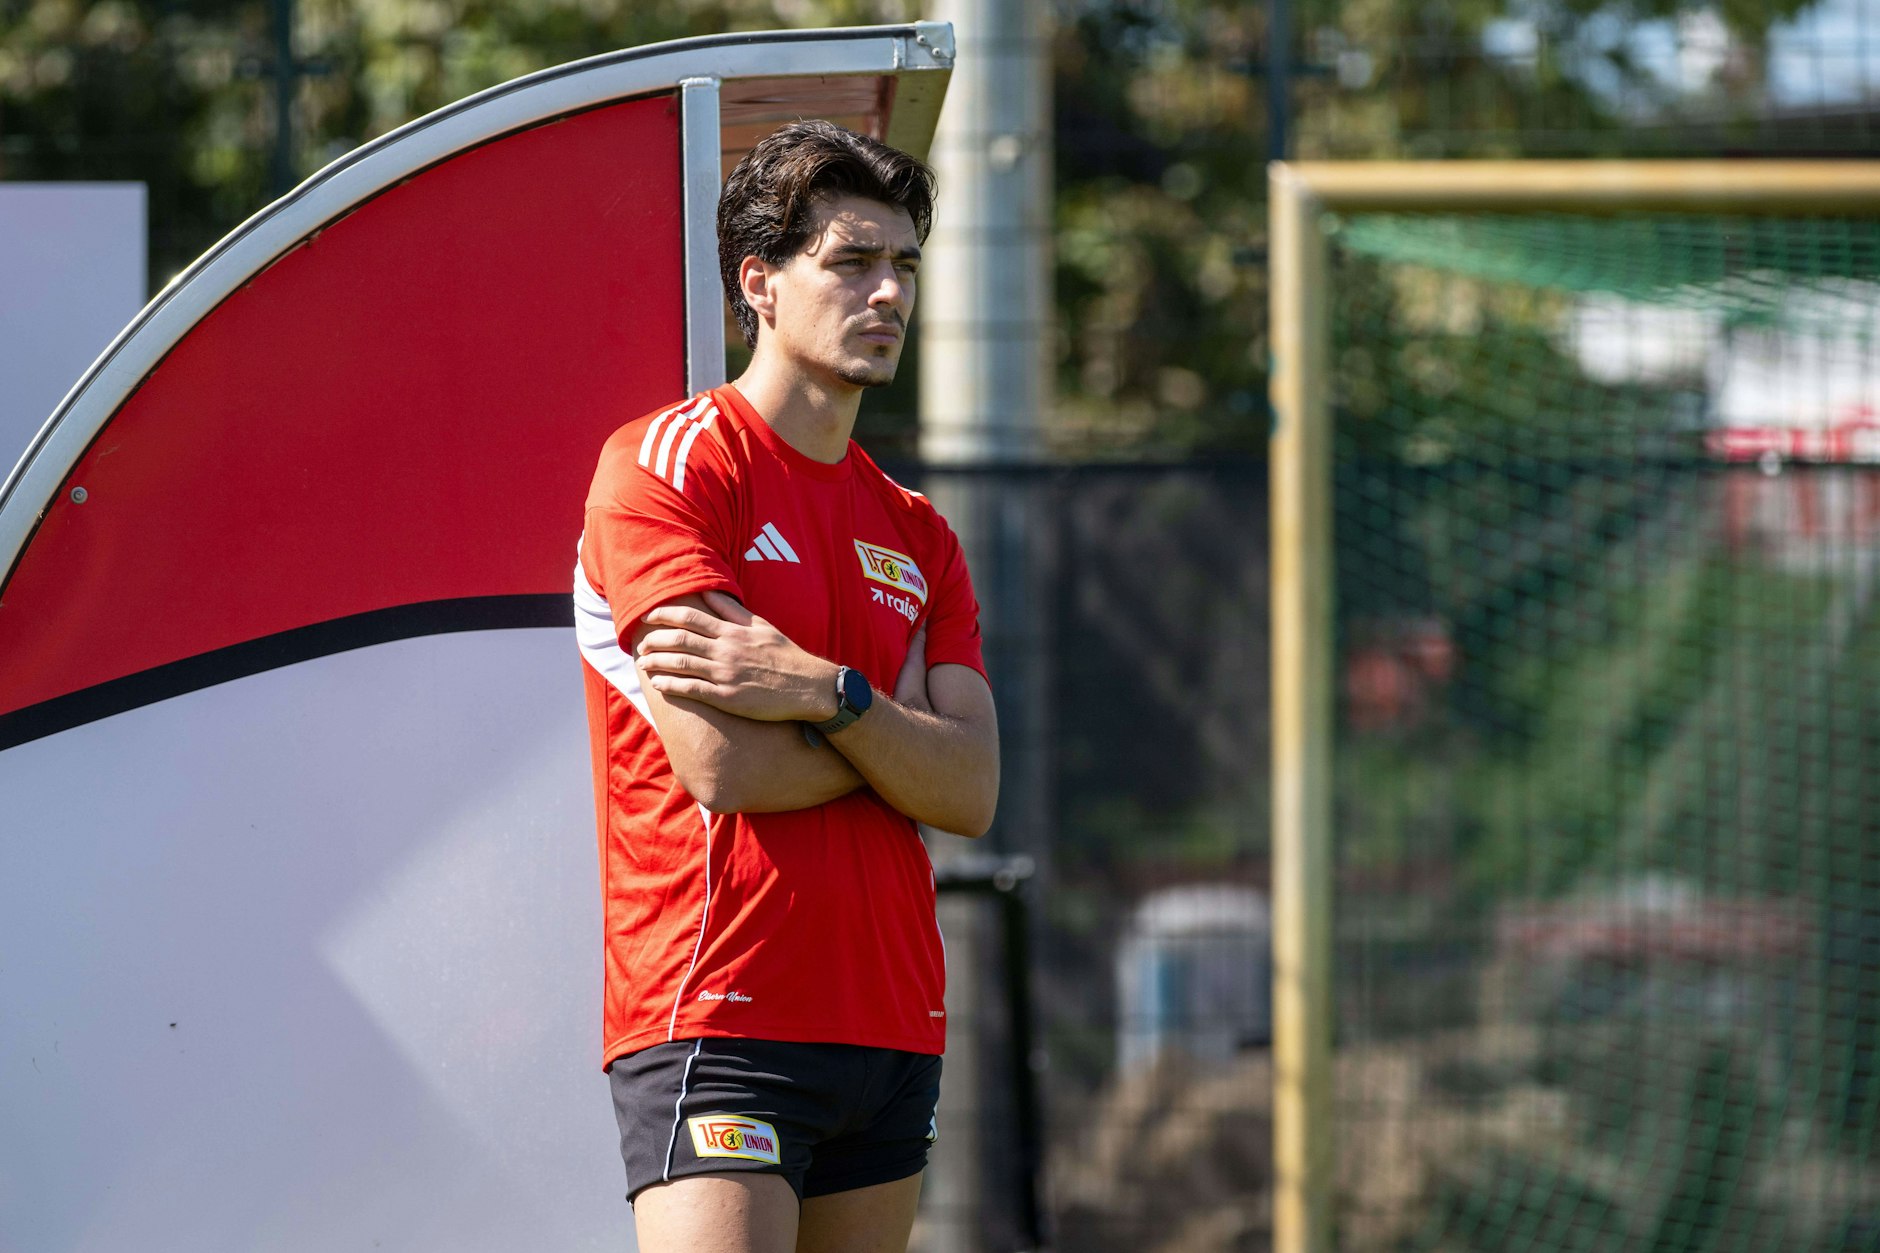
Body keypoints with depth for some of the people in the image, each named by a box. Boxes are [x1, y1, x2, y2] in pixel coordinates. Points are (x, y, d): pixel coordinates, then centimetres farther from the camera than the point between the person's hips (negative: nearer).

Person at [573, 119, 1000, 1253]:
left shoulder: (916, 533, 18)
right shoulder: (670, 464, -3)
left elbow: (971, 796, 4)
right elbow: (723, 767, -14)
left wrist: (826, 693, -13)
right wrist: (899, 726, 1)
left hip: (890, 1022, 7)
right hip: (717, 1019, -7)